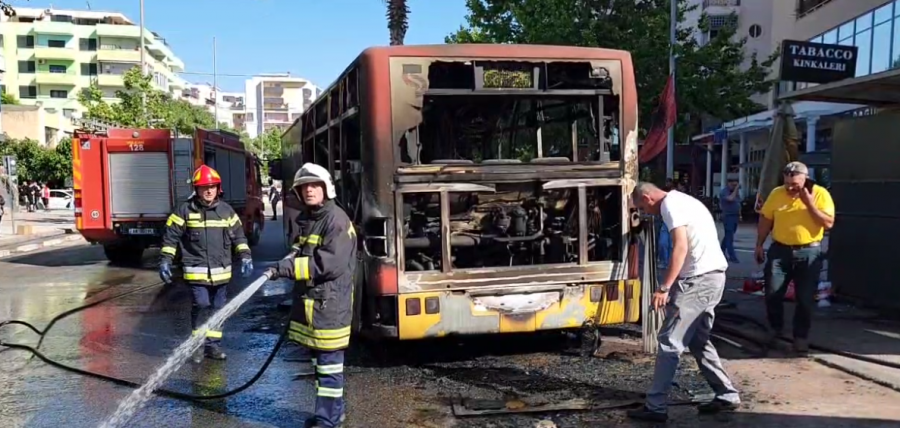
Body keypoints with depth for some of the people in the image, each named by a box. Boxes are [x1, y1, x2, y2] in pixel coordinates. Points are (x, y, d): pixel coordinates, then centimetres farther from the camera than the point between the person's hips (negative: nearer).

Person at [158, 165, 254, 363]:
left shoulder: (226, 210, 6)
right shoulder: (185, 210, -3)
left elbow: (238, 235, 12)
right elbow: (171, 237, 0)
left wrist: (245, 257, 2)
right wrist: (165, 261, -5)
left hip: (220, 271, 4)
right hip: (197, 271, -3)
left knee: (217, 308, 9)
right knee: (201, 306, -9)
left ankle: (212, 344, 20)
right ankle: (199, 345, 6)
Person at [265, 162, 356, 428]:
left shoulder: (336, 219, -14)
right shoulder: (306, 219, 15)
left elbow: (332, 263, -24)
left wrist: (289, 268, -24)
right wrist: (288, 265, 11)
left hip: (329, 302, -9)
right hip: (309, 300, 10)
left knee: (329, 362, -3)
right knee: (319, 359, 17)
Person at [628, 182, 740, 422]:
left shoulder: (670, 204, -9)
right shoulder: (683, 200, 21)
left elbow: (681, 247, -20)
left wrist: (664, 288, -23)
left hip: (699, 278, -10)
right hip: (713, 276, 10)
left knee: (670, 341, -7)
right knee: (698, 341, 19)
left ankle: (655, 407, -4)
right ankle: (727, 395, 23)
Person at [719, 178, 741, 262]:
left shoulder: (736, 191, 13)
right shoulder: (724, 192, -11)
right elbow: (730, 199, -31)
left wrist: (739, 215, 16)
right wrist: (736, 189, -21)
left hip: (735, 216, 8)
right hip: (728, 217, -8)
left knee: (727, 236, 13)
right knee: (729, 237, -10)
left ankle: (722, 252, 23)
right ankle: (732, 256, -12)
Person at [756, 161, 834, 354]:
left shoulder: (820, 194, -7)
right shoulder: (776, 194, -1)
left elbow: (828, 223, -13)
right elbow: (765, 219, 7)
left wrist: (810, 204, -20)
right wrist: (759, 245, 7)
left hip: (809, 252, -2)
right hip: (780, 250, 2)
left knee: (805, 298, 3)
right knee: (772, 293, 3)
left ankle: (801, 337, 16)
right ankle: (775, 328, 26)